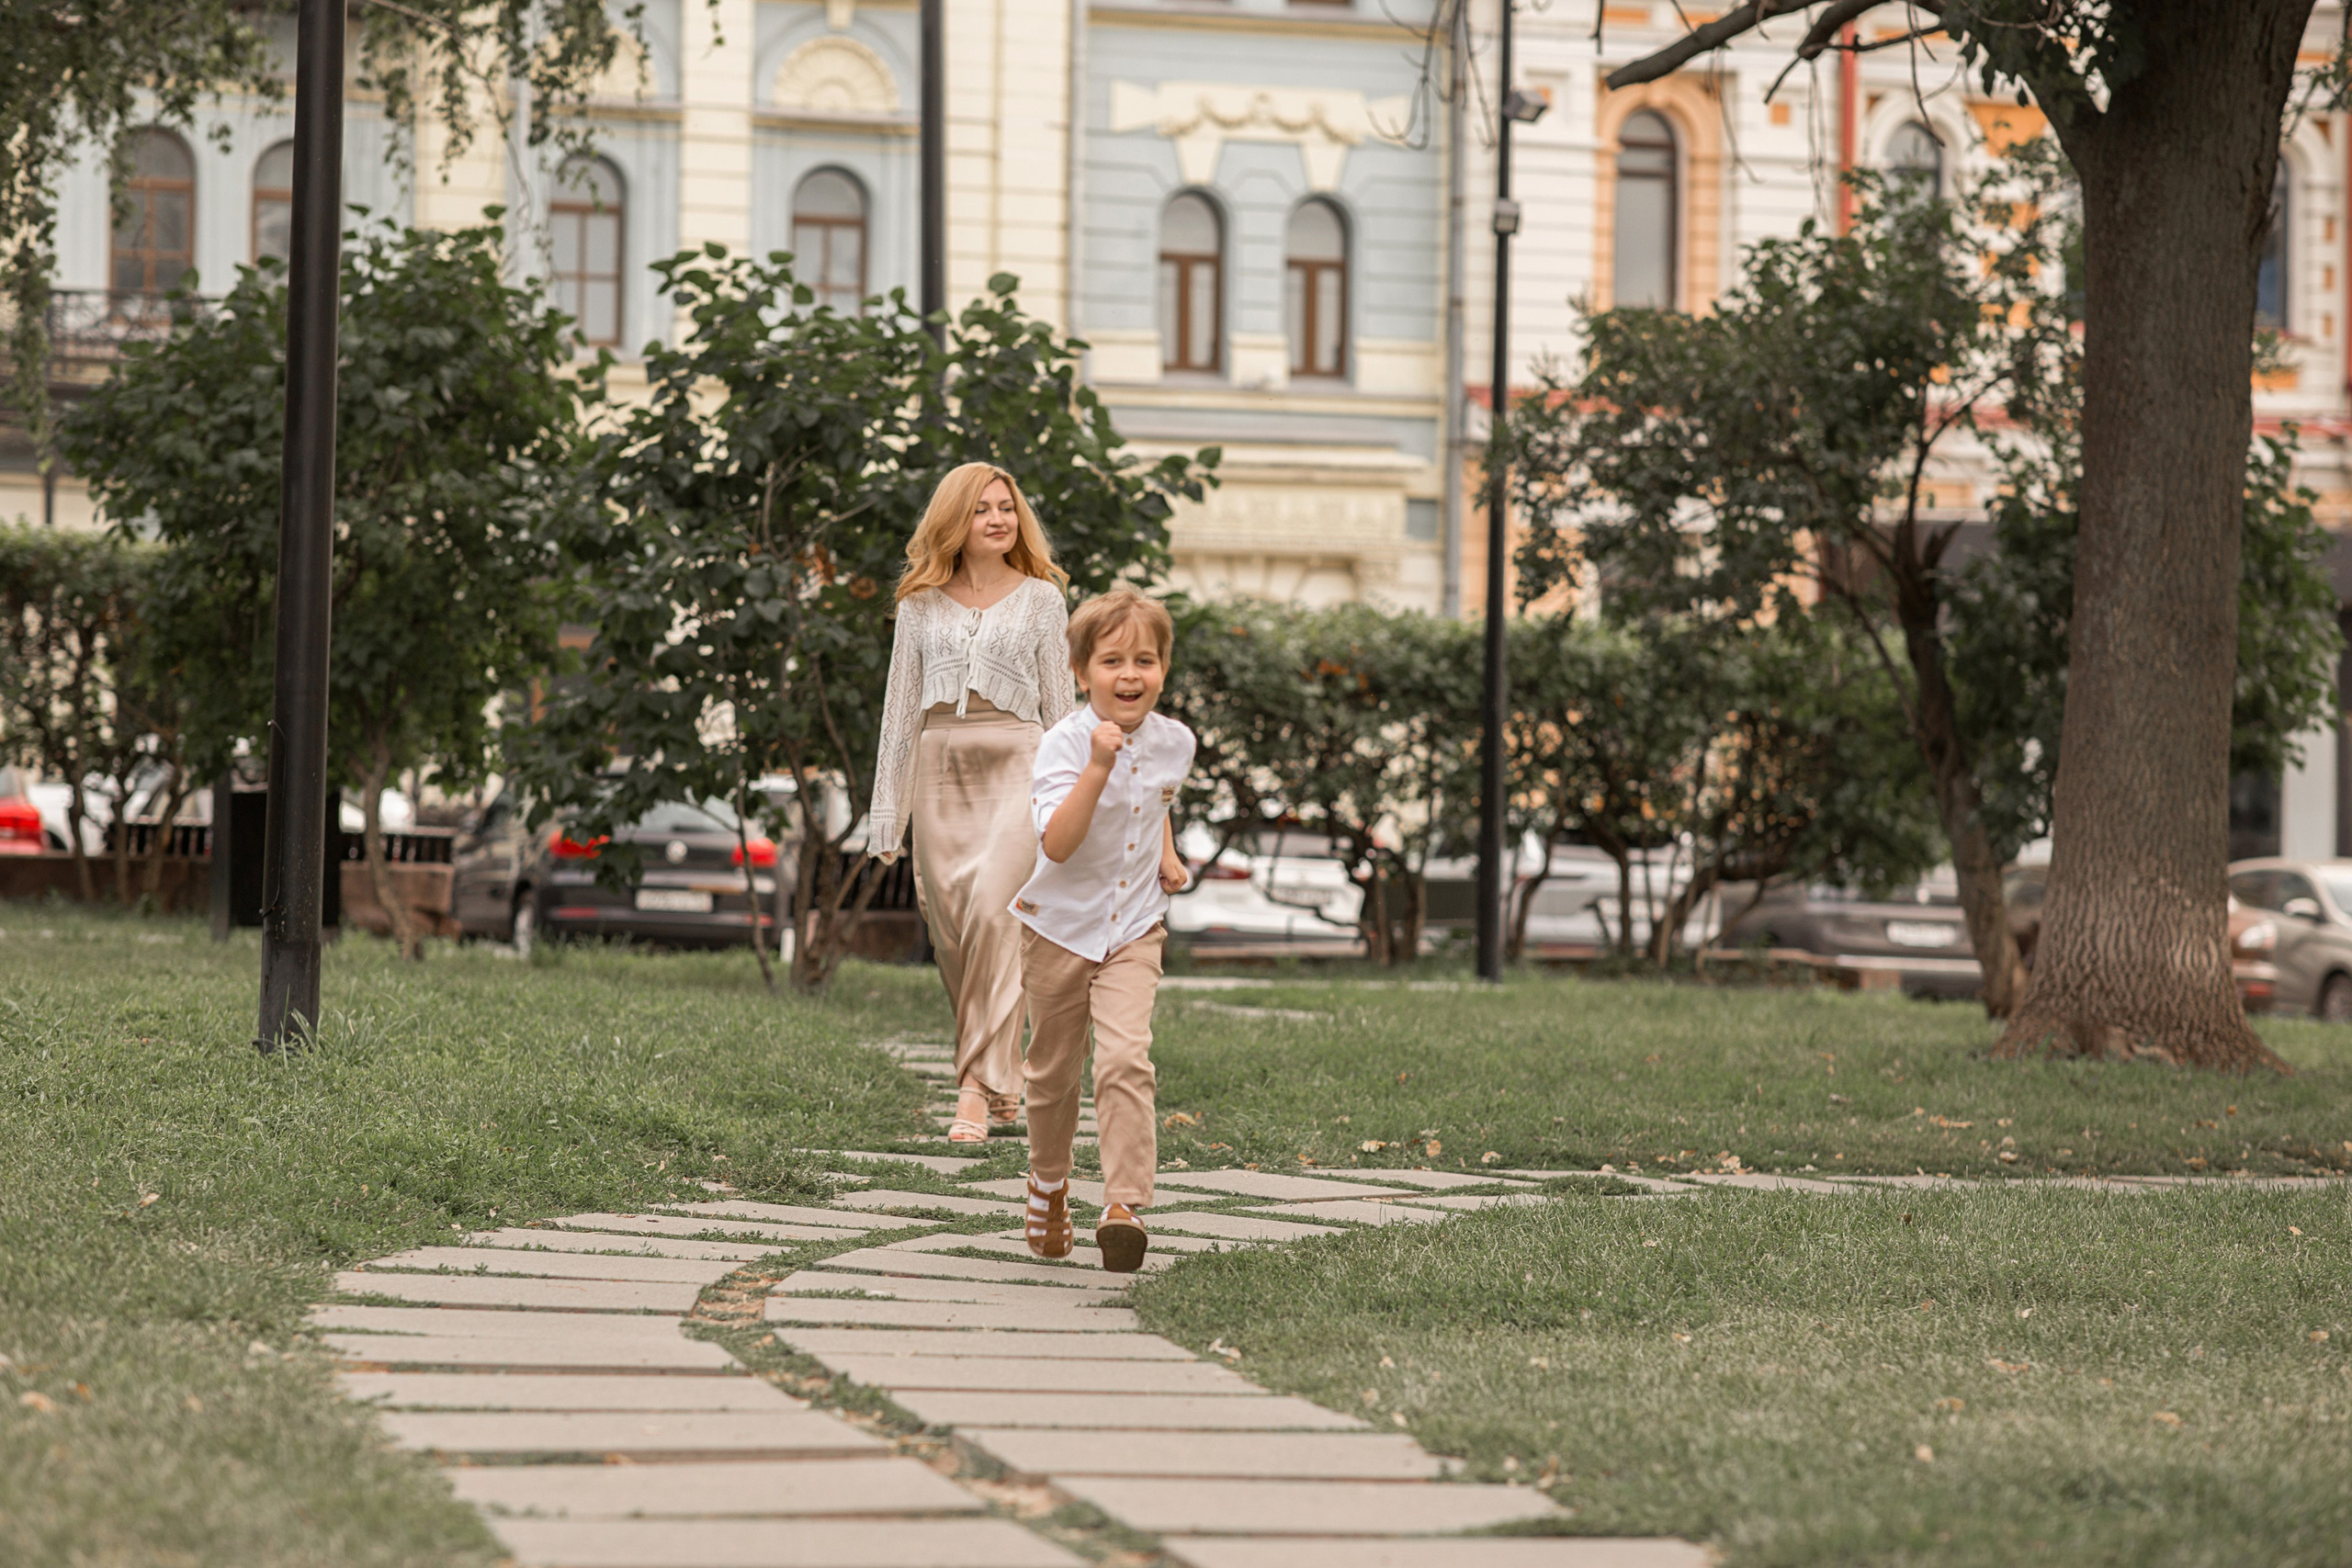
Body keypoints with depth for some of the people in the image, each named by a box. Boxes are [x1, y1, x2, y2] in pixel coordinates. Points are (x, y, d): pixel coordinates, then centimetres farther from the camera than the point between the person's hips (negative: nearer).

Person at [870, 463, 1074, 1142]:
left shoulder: (1041, 598, 8)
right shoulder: (920, 604, 12)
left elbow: (1059, 702, 7)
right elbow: (900, 705, 13)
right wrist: (887, 808, 10)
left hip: (1014, 761, -3)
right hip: (940, 770, 3)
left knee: (991, 912, -21)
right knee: (951, 932, 2)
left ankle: (980, 1088, -23)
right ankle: (1005, 1089, 16)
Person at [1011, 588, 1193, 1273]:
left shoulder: (1174, 742, -3)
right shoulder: (1065, 744, -20)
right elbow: (1056, 845, -35)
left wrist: (1168, 854, 6)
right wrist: (1098, 767, -44)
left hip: (1133, 931, 2)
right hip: (1060, 926, -2)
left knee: (1125, 1060, -18)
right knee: (1055, 1070, 13)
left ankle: (1123, 1205, -23)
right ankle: (1048, 1182, 39)